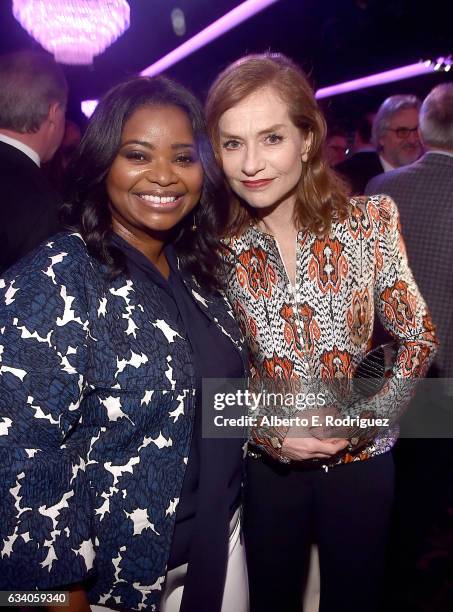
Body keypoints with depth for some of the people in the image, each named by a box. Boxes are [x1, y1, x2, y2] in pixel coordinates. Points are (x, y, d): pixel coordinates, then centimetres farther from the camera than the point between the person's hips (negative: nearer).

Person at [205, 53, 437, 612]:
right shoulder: (218, 247, -11)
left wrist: (367, 416, -17)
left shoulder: (370, 220, -12)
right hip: (267, 460, 1)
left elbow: (418, 337, -6)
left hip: (362, 457, 0)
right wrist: (271, 434, -16)